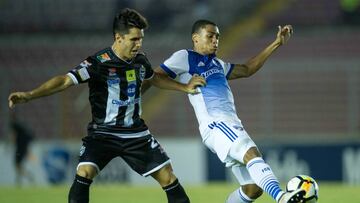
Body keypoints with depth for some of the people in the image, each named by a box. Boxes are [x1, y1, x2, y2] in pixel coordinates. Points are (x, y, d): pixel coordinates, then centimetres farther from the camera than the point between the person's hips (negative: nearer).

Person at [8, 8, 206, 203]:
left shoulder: (140, 60, 0)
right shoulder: (98, 62, -19)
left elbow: (155, 78, 24)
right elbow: (66, 80, -30)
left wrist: (185, 87, 25)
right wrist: (29, 95, -41)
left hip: (136, 133, 5)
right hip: (102, 133, -5)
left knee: (168, 177, 2)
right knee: (84, 173, -27)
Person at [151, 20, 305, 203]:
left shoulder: (217, 64, 29)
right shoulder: (185, 57, 6)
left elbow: (247, 70, 37)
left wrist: (276, 44, 36)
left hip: (233, 126, 9)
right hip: (215, 125, -9)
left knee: (253, 188, 0)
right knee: (252, 153, -34)